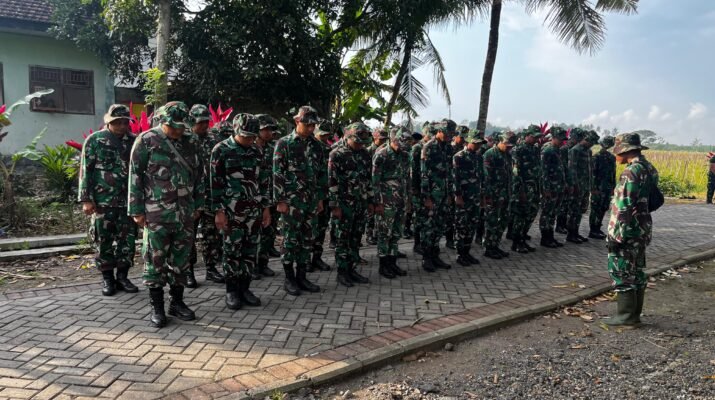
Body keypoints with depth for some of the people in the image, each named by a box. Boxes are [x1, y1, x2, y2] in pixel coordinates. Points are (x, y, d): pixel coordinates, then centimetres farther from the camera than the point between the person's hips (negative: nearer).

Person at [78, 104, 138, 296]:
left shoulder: (133, 141, 7)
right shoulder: (94, 140, -1)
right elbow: (85, 171, -3)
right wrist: (86, 199, -9)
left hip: (128, 200, 3)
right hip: (103, 201, -2)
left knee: (127, 240, 5)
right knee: (104, 241, 5)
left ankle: (122, 277, 18)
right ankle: (107, 278, 17)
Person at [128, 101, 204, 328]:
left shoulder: (190, 142, 9)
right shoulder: (147, 140, -4)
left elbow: (198, 174, 15)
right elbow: (135, 176, -5)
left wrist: (198, 204, 12)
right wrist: (136, 210, -7)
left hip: (186, 213, 4)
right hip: (157, 213, -4)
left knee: (181, 258, 10)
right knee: (155, 259, 2)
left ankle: (177, 302, 23)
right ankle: (157, 307, 13)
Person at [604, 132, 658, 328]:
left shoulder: (631, 172, -19)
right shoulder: (649, 168, 11)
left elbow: (623, 207, -22)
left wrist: (615, 235, -18)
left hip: (628, 231, -9)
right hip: (643, 230, 9)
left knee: (622, 273, 0)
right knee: (637, 272, 15)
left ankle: (626, 316, 7)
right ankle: (635, 314, 24)